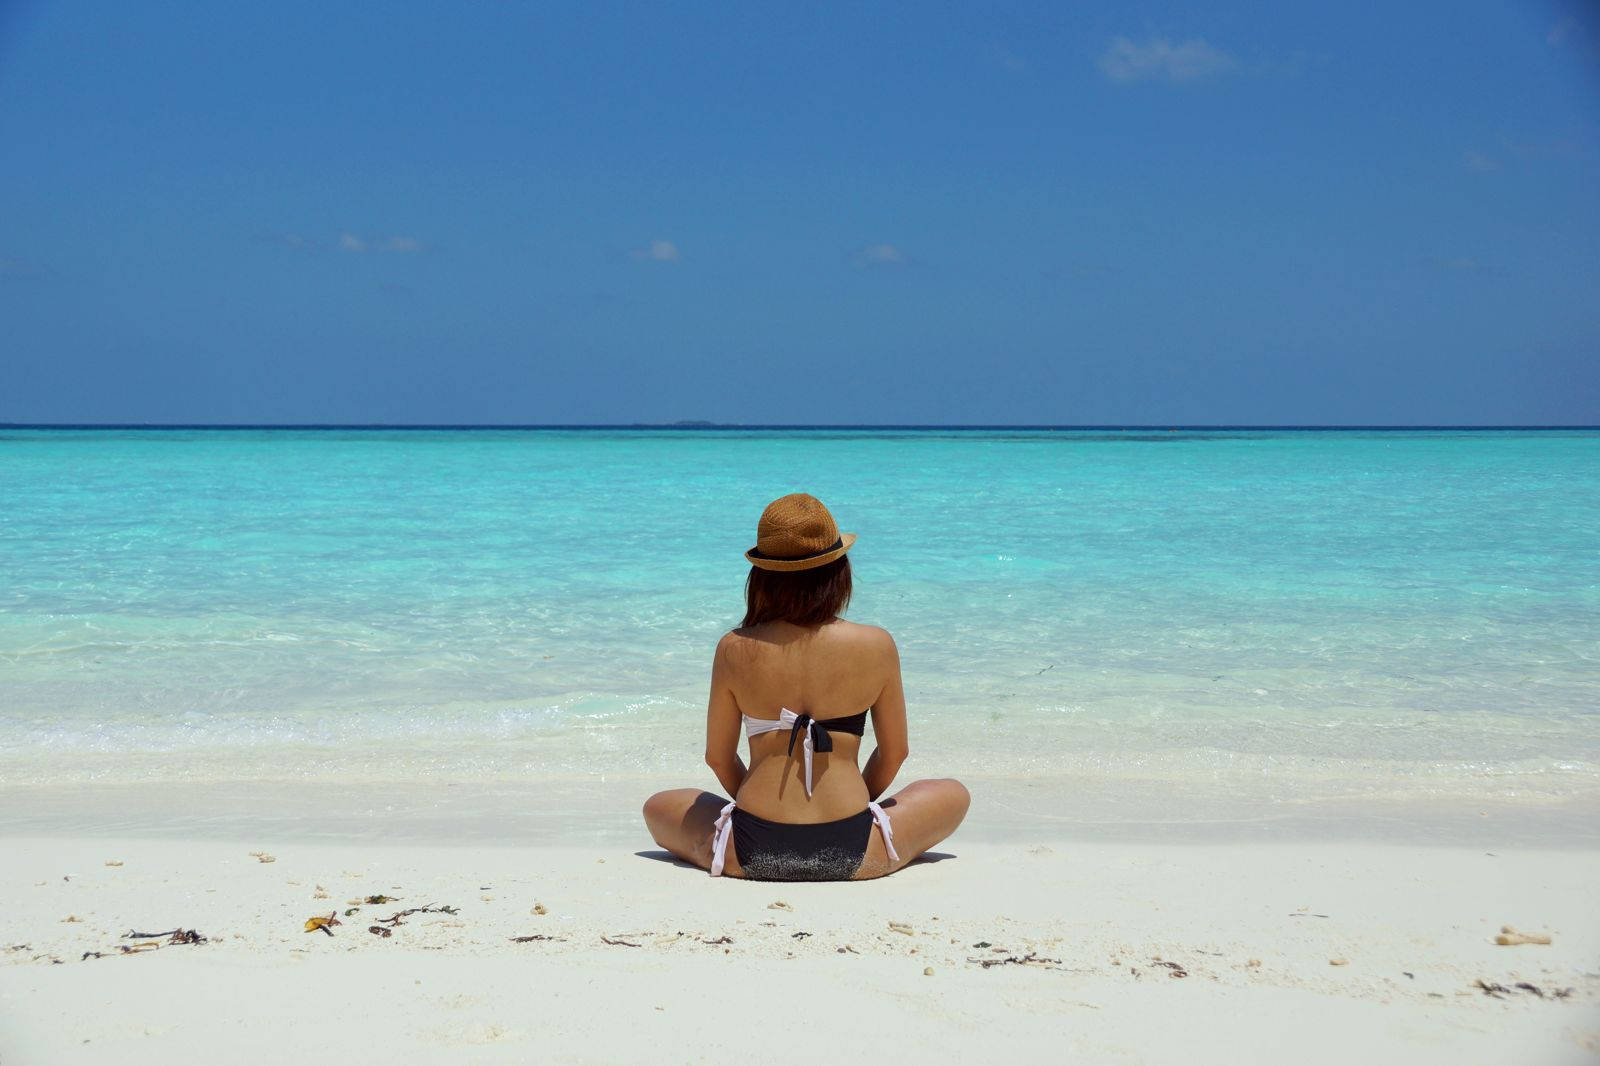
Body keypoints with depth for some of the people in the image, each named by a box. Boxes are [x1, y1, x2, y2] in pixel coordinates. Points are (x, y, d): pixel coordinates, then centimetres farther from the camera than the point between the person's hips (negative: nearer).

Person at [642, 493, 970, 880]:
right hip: (853, 855, 0)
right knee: (953, 795, 27)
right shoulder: (877, 646, -6)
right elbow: (894, 751, 5)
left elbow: (718, 757, 5)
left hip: (752, 852, 0)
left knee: (658, 807, 30)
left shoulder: (735, 650, -5)